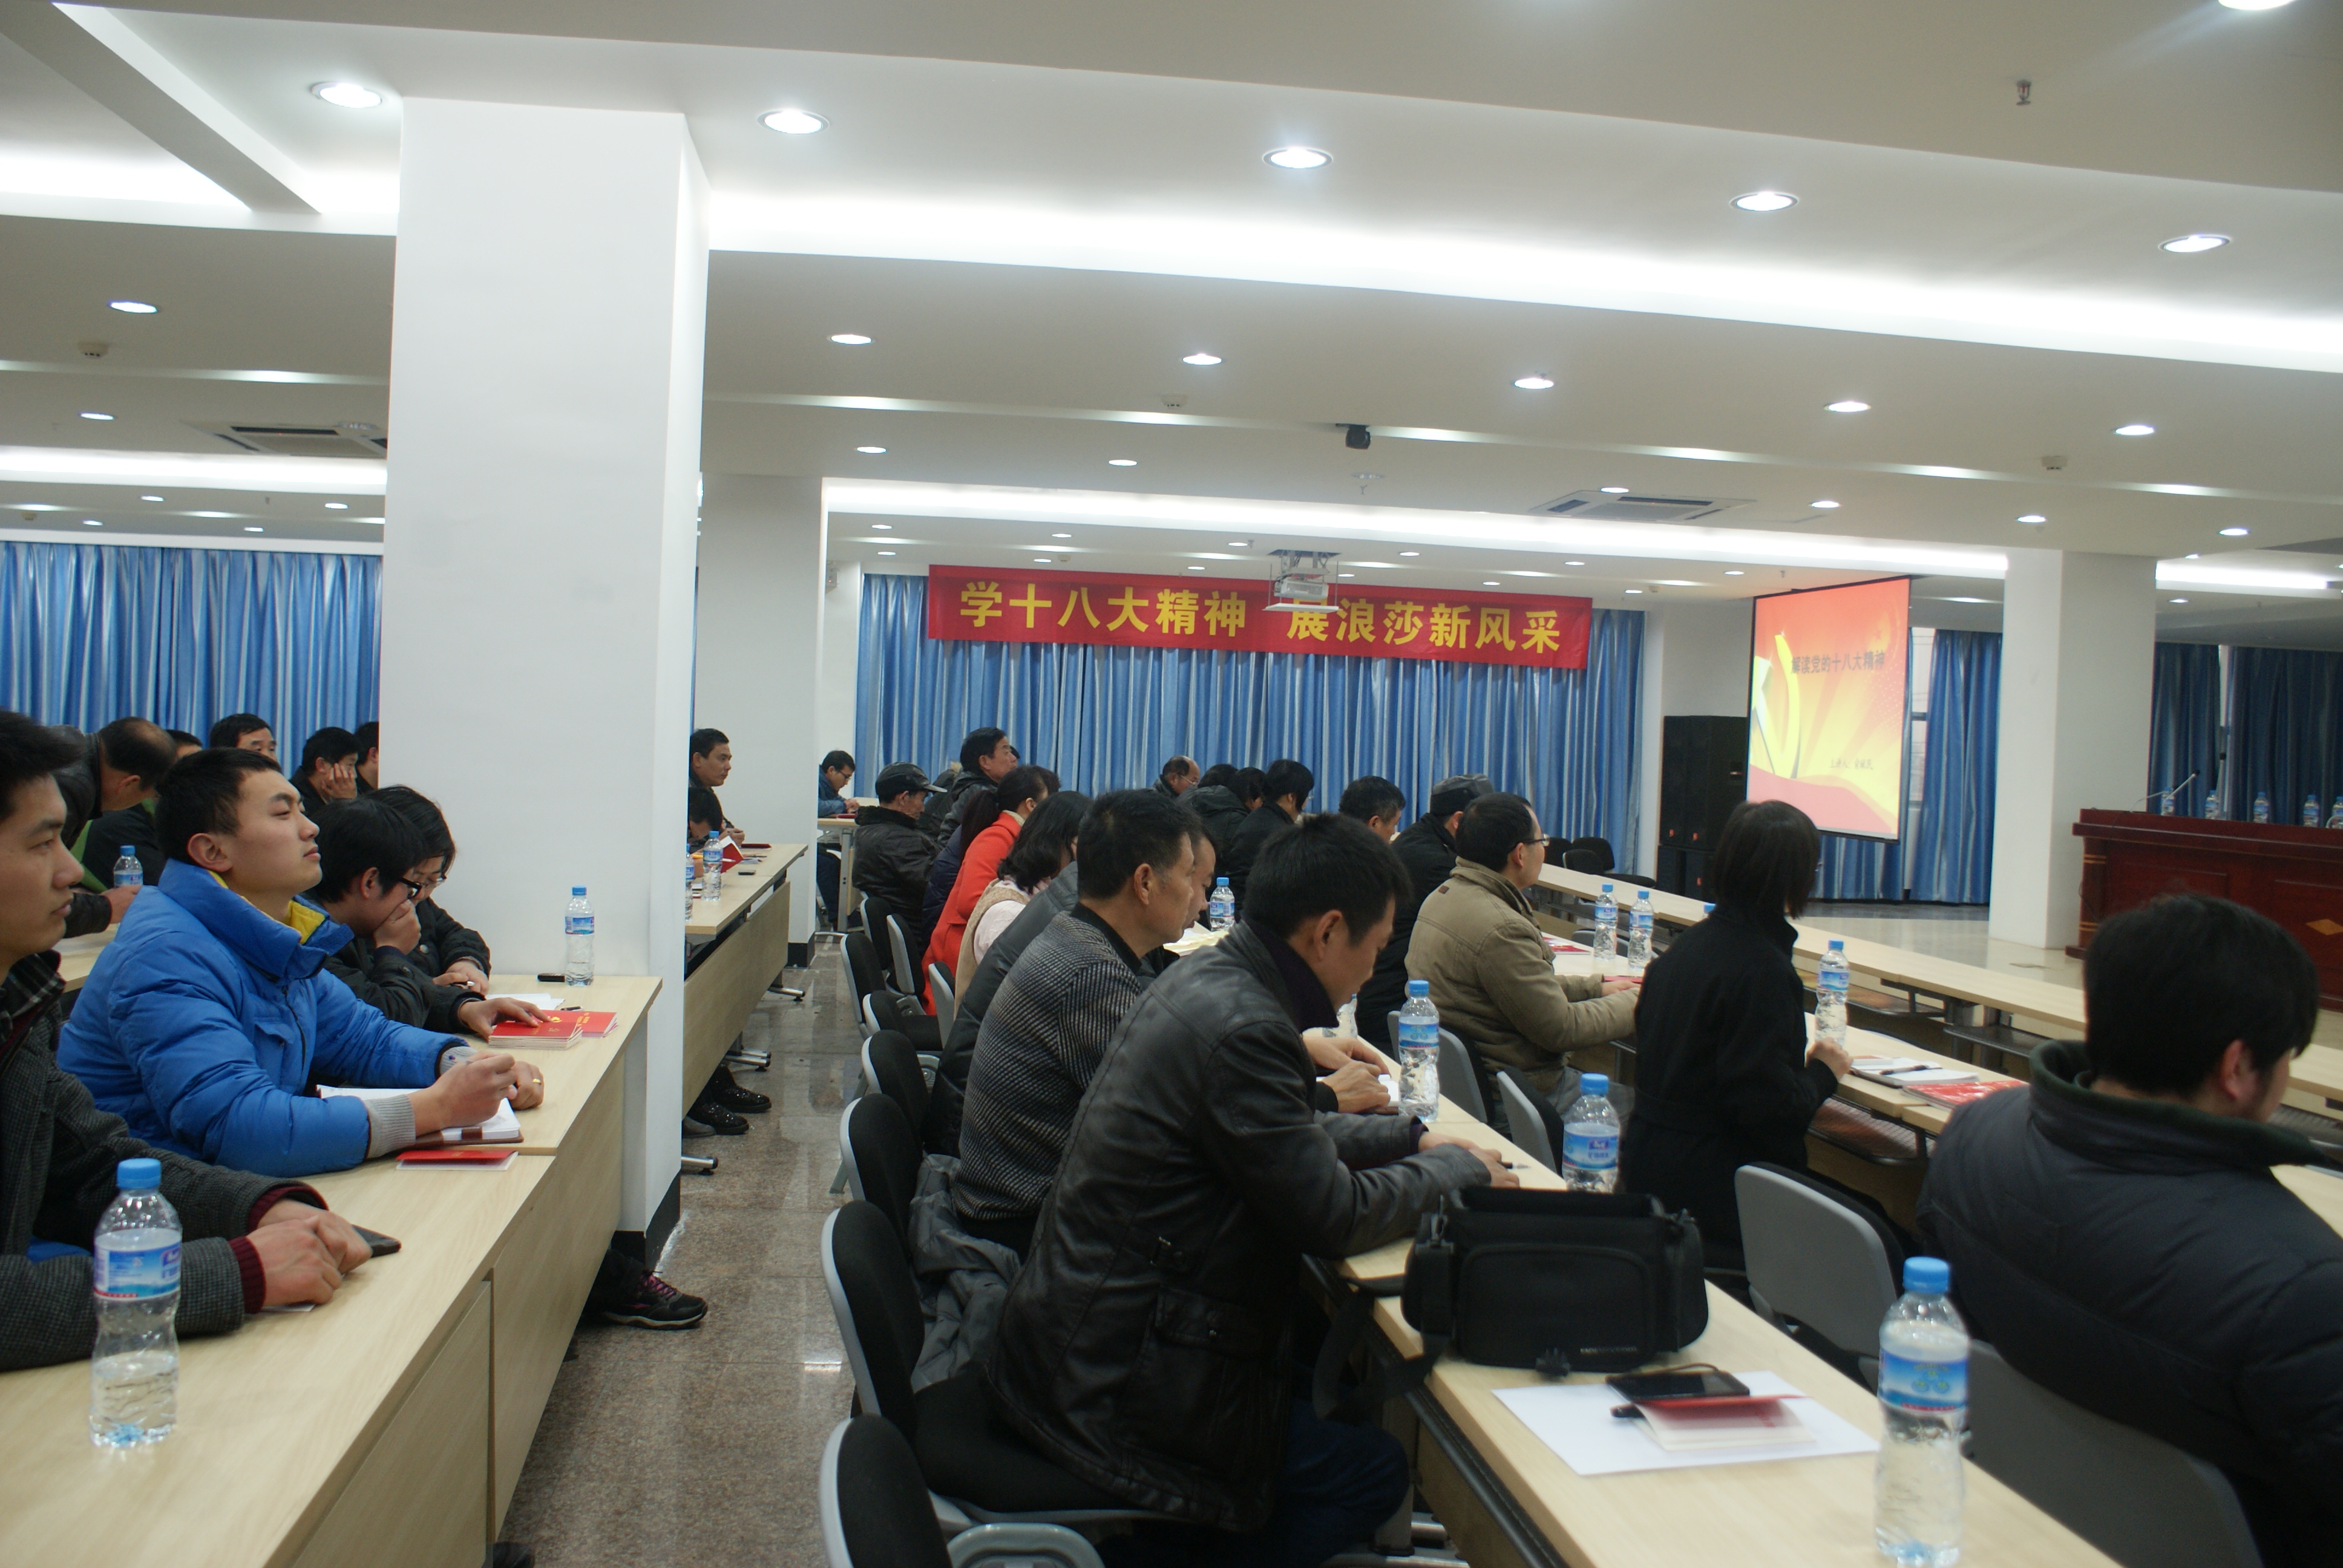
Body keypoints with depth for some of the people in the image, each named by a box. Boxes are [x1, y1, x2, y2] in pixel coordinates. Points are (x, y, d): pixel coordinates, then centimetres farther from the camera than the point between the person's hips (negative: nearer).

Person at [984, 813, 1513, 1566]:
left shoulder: (1209, 976, 4)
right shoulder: (1241, 1028, -26)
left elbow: (1290, 1137, 19)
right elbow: (1331, 1217, -18)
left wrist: (1413, 1137, 15)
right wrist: (1461, 1171, -3)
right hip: (1115, 1383, -10)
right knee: (1374, 1469, 1)